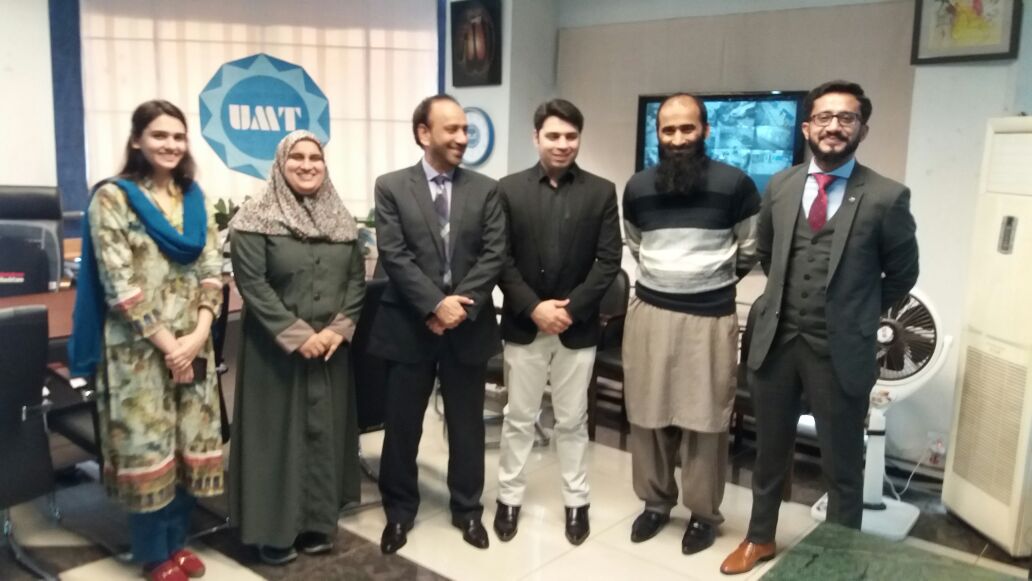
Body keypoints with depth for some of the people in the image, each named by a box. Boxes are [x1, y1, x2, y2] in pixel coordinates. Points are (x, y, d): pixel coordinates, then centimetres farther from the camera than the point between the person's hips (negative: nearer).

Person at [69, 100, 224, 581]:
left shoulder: (195, 199, 9)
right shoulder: (112, 198, -6)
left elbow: (211, 271, 5)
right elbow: (117, 282, -12)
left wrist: (199, 334, -9)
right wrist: (167, 343, -14)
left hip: (194, 344, 5)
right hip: (139, 348, -5)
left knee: (189, 444, 11)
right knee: (146, 445, 3)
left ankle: (177, 541, 28)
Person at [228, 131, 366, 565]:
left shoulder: (341, 218, 8)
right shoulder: (256, 218, -7)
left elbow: (357, 278, 6)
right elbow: (252, 283, -13)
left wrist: (338, 329, -8)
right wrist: (298, 336, -17)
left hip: (331, 347, 5)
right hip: (277, 348, -4)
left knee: (325, 431, 11)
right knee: (278, 432, 4)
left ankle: (318, 522, 24)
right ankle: (275, 529, 18)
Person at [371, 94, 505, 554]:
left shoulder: (485, 189, 5)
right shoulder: (391, 187, -1)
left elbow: (494, 254, -3)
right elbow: (394, 255, -9)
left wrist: (462, 305, -15)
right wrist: (435, 304, -18)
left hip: (468, 326, 2)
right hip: (409, 326, -1)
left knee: (467, 424, 13)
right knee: (401, 425, 9)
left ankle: (468, 509, 31)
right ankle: (399, 511, 29)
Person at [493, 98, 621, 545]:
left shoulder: (601, 192, 1)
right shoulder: (509, 189, 0)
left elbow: (609, 260, -4)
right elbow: (500, 259, -4)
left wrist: (571, 309, -13)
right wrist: (534, 308, -14)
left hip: (578, 327, 0)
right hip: (523, 324, 0)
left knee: (572, 421, 12)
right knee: (518, 418, 11)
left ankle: (576, 502, 27)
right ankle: (509, 499, 26)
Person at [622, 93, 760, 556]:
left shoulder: (734, 184, -7)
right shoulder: (638, 187, 3)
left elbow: (752, 248, 6)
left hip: (710, 317, -3)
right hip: (649, 312, 3)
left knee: (704, 418, 5)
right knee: (648, 413, 9)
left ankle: (704, 513, 22)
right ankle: (655, 501, 28)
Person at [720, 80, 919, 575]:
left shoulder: (886, 197, -8)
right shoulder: (779, 187, 3)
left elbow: (903, 275, 4)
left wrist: (855, 314, 8)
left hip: (840, 349, -3)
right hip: (776, 340, 4)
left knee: (842, 465, 11)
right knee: (769, 450, 19)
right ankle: (760, 538, 38)